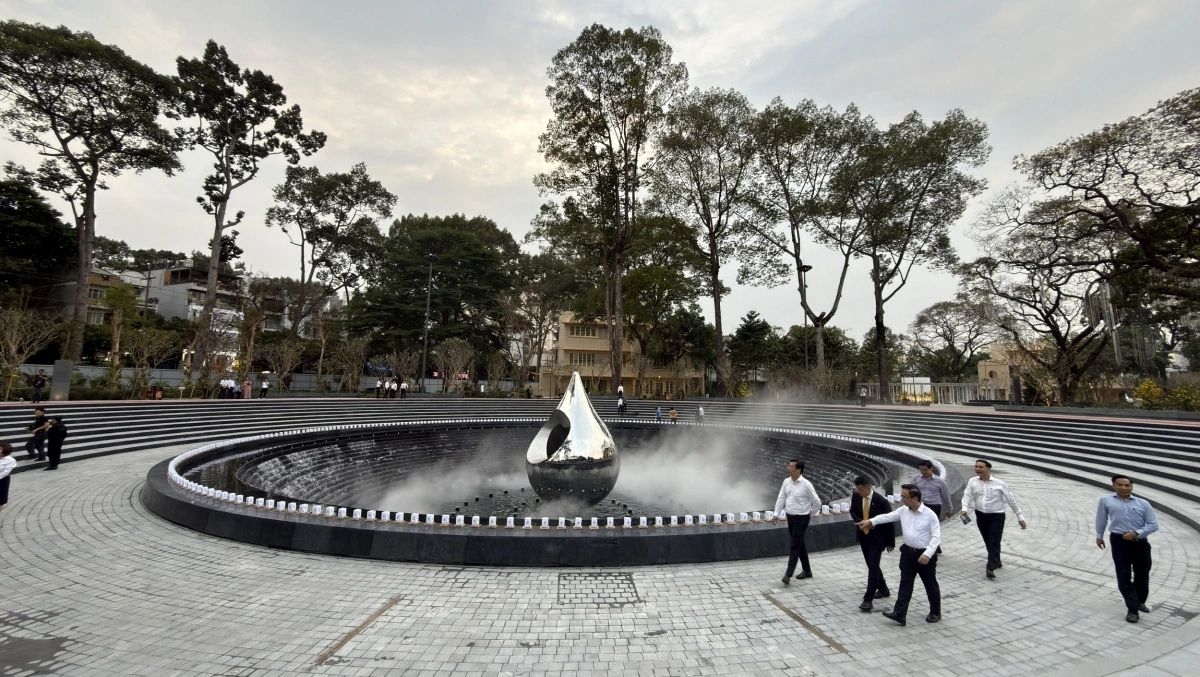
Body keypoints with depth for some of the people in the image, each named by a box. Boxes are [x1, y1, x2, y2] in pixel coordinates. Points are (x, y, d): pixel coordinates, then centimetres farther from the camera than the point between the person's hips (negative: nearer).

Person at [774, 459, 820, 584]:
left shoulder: (806, 484, -18)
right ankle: (807, 570, 32)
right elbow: (781, 498, 7)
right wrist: (776, 513, 0)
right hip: (790, 517, 7)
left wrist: (809, 514, 2)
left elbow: (817, 503, -9)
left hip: (801, 519, -6)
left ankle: (788, 574, -3)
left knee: (795, 546, -6)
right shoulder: (786, 481, 1)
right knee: (800, 544, 17)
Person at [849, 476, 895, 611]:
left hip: (877, 538, -6)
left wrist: (891, 543, -5)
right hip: (863, 536, 6)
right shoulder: (856, 495, -8)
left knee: (873, 567, -9)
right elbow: (853, 511, 8)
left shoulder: (881, 501, -21)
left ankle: (868, 599, -5)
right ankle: (883, 589, 37)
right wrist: (859, 521, -13)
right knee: (871, 565, 17)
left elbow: (890, 522, -11)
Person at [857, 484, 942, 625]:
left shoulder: (929, 514, -17)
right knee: (905, 583, 4)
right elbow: (887, 516, 8)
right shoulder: (903, 511, 0)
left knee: (930, 585, 13)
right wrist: (871, 521, -1)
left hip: (925, 555, -5)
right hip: (908, 552, 5)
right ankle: (899, 614, 5)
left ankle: (935, 613, 33)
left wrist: (927, 554, -26)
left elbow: (936, 536, -18)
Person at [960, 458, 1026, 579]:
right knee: (988, 542, 15)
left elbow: (1011, 500, -3)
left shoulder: (999, 483, -10)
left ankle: (991, 568, -7)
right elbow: (967, 496, -8)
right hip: (981, 516, 3)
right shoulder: (972, 481, -3)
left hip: (997, 516, -3)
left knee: (994, 542, -6)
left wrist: (1020, 517, 0)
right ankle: (996, 563, 35)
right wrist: (965, 509, -25)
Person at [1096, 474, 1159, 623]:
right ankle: (1132, 610, 4)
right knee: (1124, 577, -2)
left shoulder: (1143, 503, 1)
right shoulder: (1106, 500, -2)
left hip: (1140, 542, 2)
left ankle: (1140, 602, 40)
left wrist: (1136, 533, -13)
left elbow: (1154, 525, 1)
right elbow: (1101, 519, 11)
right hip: (1119, 542, -2)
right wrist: (1099, 536, 19)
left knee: (1142, 575, 17)